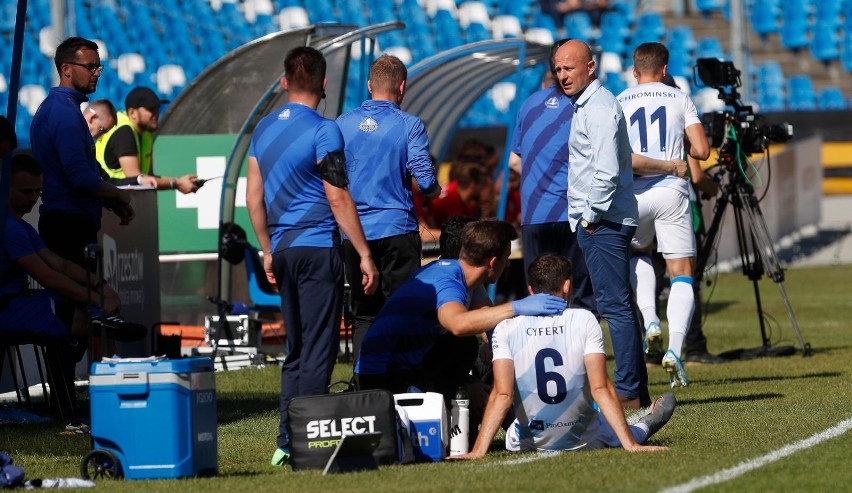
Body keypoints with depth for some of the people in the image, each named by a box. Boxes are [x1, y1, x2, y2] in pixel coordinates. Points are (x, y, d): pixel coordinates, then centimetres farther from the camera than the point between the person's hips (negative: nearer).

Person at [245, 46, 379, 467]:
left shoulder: (264, 129, 10)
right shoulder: (323, 130, -11)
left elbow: (254, 196, 14)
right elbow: (338, 199, -13)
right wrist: (364, 254, -9)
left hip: (284, 249, 7)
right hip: (318, 248, -7)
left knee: (296, 351, 15)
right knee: (318, 352, -4)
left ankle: (286, 443, 13)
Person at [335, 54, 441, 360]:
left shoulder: (343, 124, 4)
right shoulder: (409, 125, -6)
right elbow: (426, 181, -11)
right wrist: (434, 192, 11)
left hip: (353, 232, 3)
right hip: (397, 230, -3)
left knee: (363, 314, 9)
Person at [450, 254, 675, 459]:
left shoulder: (507, 328, -7)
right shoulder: (584, 321, -9)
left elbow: (502, 394, -16)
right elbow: (600, 388, -15)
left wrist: (478, 451, -18)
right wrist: (631, 445, -15)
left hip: (529, 443, 2)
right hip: (584, 441, -2)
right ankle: (644, 428, 60)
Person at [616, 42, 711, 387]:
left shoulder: (618, 103, 6)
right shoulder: (680, 100, 7)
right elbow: (702, 151, 1)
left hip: (634, 193, 1)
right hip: (672, 190, -1)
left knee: (638, 254, 29)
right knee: (682, 274, 3)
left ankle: (650, 321, 6)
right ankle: (675, 349, -15)